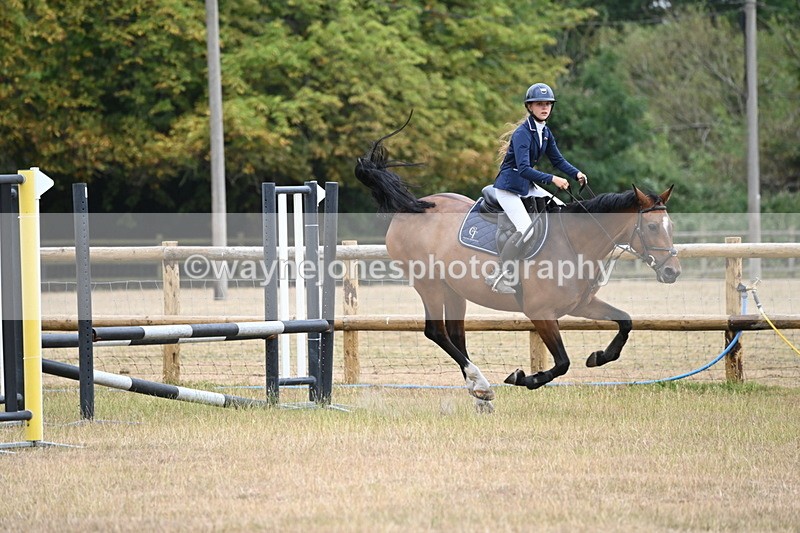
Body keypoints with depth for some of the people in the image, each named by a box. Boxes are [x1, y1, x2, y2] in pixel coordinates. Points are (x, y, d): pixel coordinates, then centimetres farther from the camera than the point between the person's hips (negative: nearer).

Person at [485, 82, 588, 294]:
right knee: (525, 230, -23)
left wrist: (576, 174, -4)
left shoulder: (545, 132, 6)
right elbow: (524, 168, -32)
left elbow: (557, 159, 13)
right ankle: (499, 277, -16)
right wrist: (552, 179, -37)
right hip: (508, 187, -9)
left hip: (527, 186, 9)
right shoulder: (522, 133, -22)